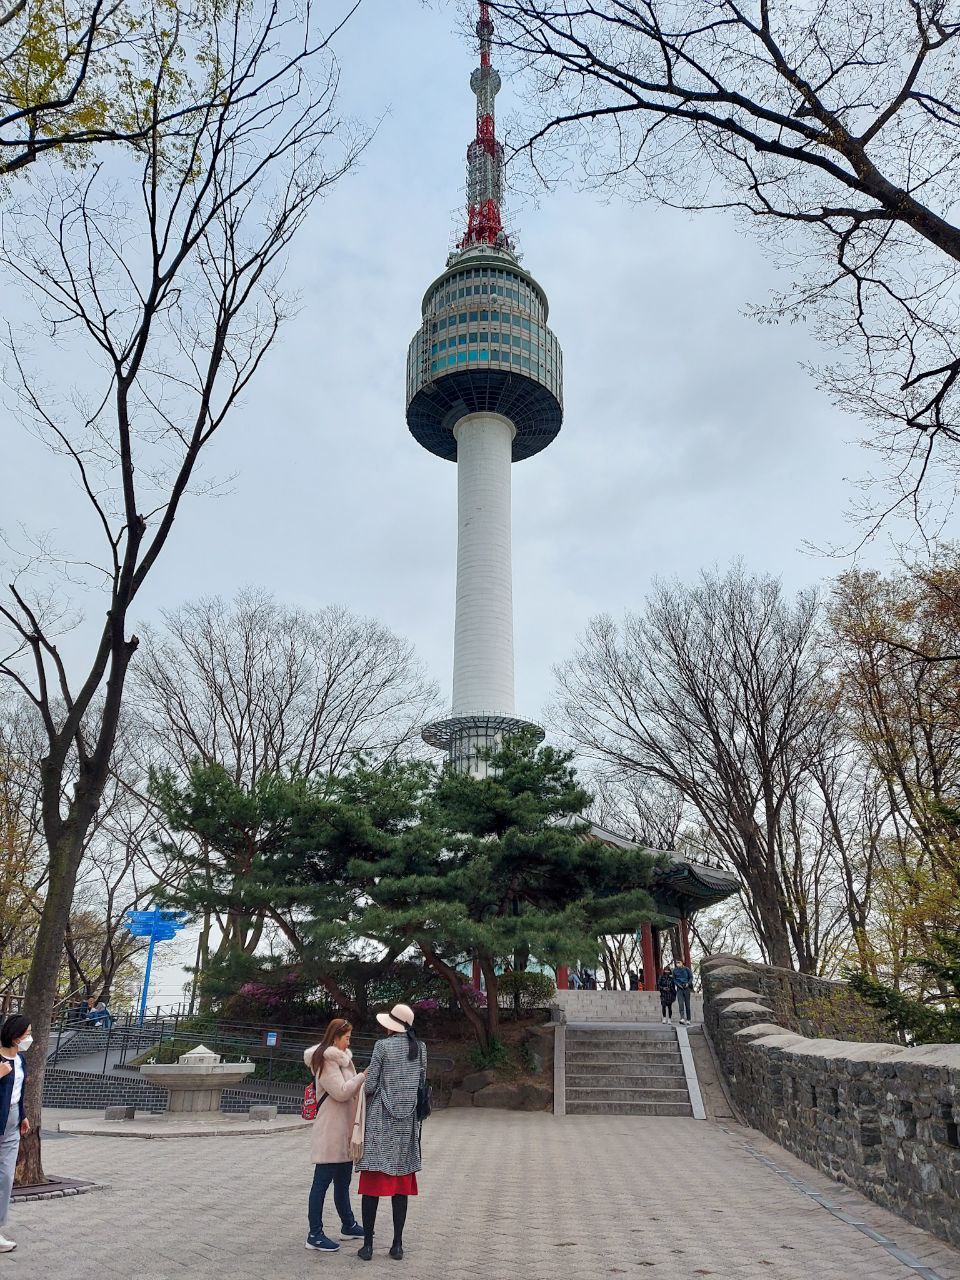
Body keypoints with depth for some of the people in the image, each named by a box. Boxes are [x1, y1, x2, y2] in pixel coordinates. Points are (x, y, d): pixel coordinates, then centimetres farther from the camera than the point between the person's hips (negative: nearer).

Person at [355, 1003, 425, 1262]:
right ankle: (397, 1244, 13)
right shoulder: (420, 1048, 3)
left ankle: (368, 1244, 5)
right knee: (401, 1181, 10)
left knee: (372, 1181, 3)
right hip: (407, 1120, 4)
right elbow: (422, 1083, 10)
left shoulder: (383, 1046, -10)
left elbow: (370, 1085, -9)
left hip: (380, 1118, -4)